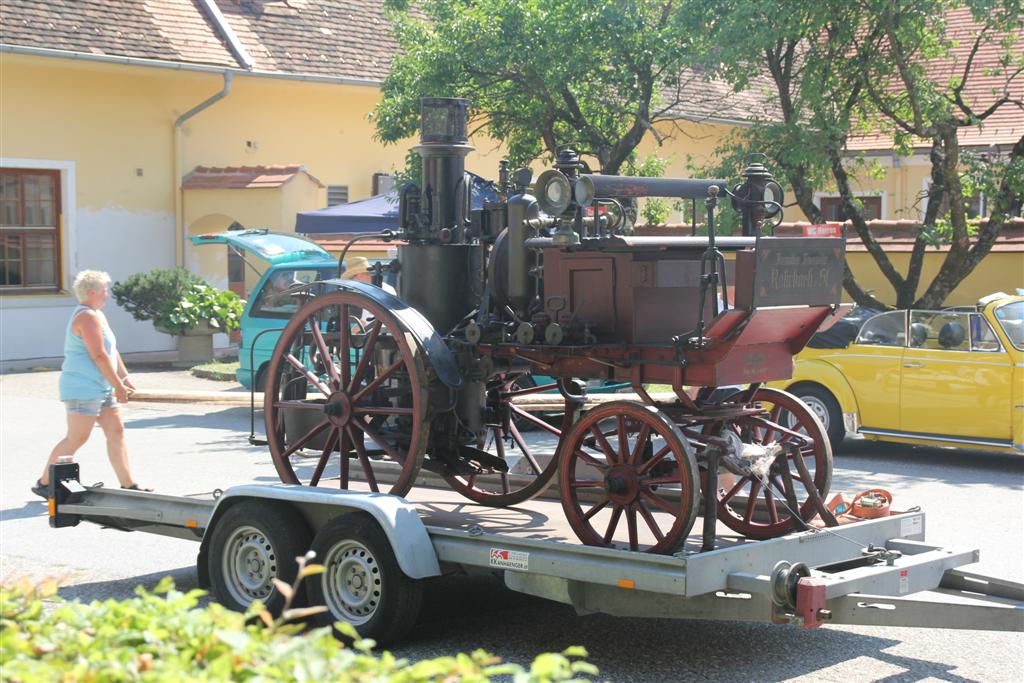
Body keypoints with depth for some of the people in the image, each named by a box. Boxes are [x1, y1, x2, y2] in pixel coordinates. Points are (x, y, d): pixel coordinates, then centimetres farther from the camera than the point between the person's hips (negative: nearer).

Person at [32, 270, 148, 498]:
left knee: (116, 432, 6)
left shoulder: (98, 315, 17)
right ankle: (44, 483, 5)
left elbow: (112, 351, 20)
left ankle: (128, 484, 7)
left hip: (101, 389, 10)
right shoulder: (87, 317, -16)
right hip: (83, 387, -10)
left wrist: (125, 378, 12)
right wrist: (118, 385, -17)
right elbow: (99, 355, -20)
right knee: (76, 438, -6)